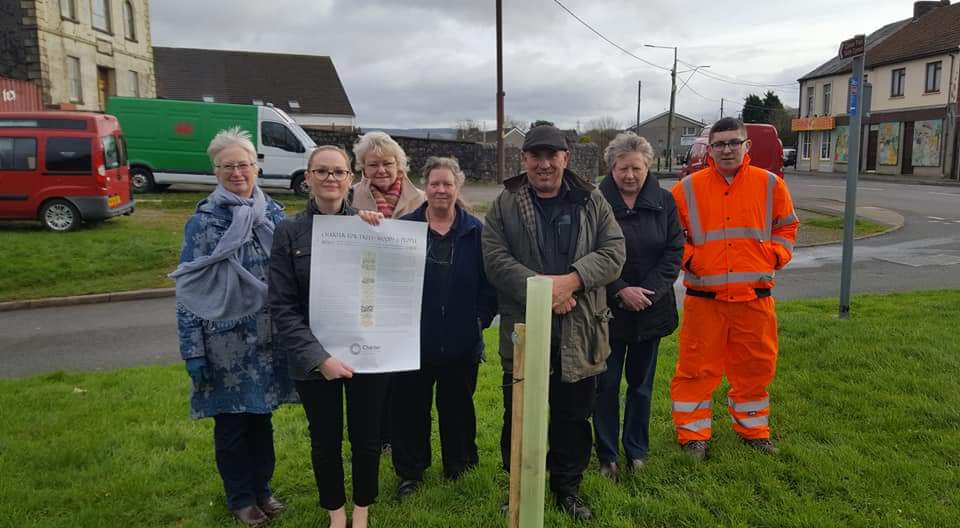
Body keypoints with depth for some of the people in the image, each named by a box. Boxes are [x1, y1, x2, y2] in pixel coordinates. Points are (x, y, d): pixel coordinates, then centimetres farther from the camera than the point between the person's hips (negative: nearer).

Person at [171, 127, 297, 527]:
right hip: (225, 341, -3)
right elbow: (188, 289, -8)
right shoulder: (202, 221, -8)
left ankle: (262, 489, 35)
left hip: (267, 337, 3)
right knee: (230, 422, 11)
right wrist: (192, 350, -11)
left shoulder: (274, 213, 2)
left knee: (261, 416, 16)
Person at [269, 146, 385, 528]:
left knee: (366, 438, 11)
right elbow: (282, 306, -5)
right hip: (313, 359, 0)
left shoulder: (368, 225, -1)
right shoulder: (289, 231, -3)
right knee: (325, 441, 14)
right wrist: (318, 357, -15)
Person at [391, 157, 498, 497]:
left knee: (457, 405, 16)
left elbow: (489, 278, 1)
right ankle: (410, 472, 27)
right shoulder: (404, 227, -1)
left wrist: (482, 316, -7)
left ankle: (459, 466, 35)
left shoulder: (475, 231, 0)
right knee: (410, 407, 10)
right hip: (413, 338, 0)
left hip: (460, 341, 1)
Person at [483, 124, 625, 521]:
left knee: (574, 418, 14)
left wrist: (571, 281, -19)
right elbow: (496, 259, -8)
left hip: (579, 335, 1)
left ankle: (568, 487, 35)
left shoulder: (592, 201, 4)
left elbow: (613, 252, -3)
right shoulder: (505, 205, 0)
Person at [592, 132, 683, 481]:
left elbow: (674, 251, 0)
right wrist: (620, 291, -17)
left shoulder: (664, 201, 2)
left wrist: (648, 291, -11)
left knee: (641, 383, 14)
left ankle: (637, 451, 30)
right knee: (607, 384, 4)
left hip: (651, 309, 3)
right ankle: (607, 456, 19)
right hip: (608, 309, -3)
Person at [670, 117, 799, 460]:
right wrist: (688, 258, -6)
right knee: (697, 367, 4)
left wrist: (775, 257, 2)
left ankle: (753, 428, 35)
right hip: (704, 297, -2)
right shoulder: (688, 189, -1)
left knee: (755, 366, 14)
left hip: (754, 296, 2)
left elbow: (787, 226, 16)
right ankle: (693, 433, 20)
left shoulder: (770, 185, 4)